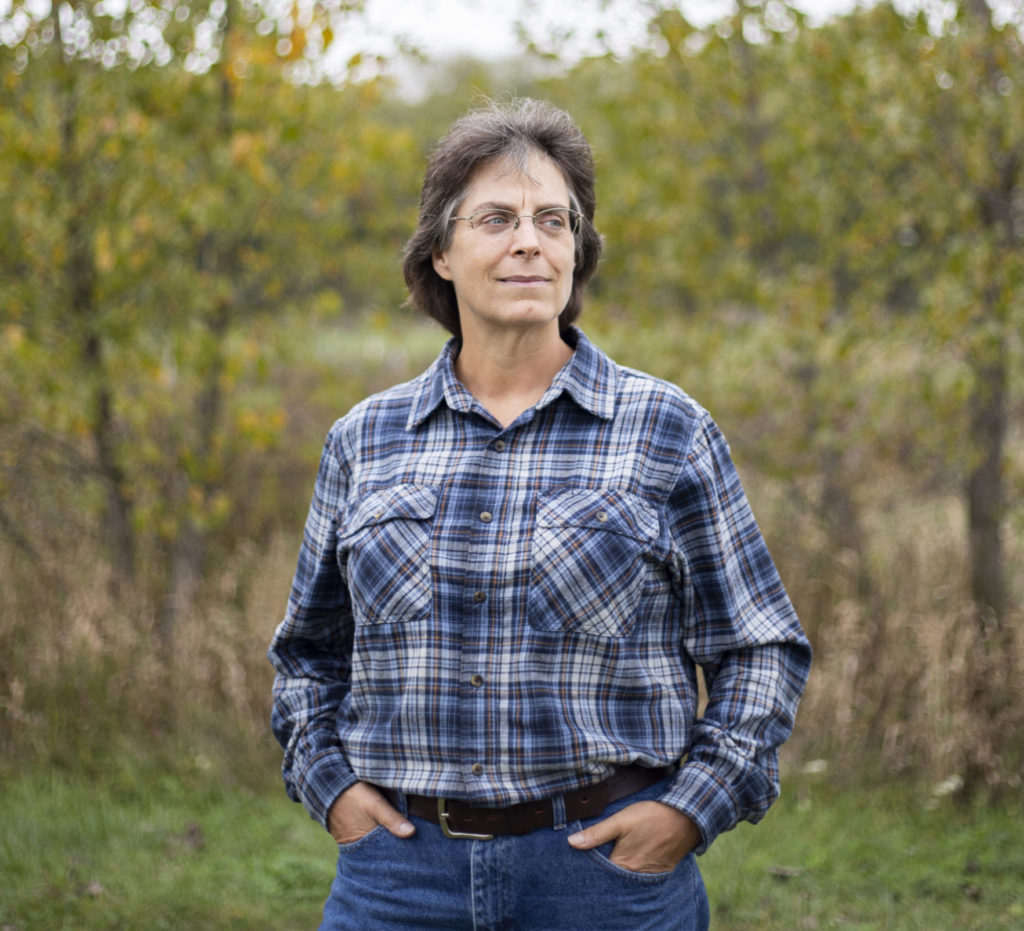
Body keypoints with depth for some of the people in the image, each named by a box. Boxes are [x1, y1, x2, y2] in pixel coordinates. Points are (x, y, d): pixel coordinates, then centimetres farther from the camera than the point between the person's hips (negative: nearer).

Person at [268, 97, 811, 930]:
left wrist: (692, 809, -8)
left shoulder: (667, 432, 0)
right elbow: (310, 651, 19)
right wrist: (330, 784, 4)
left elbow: (761, 652, 3)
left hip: (608, 863, -2)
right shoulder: (365, 441, 7)